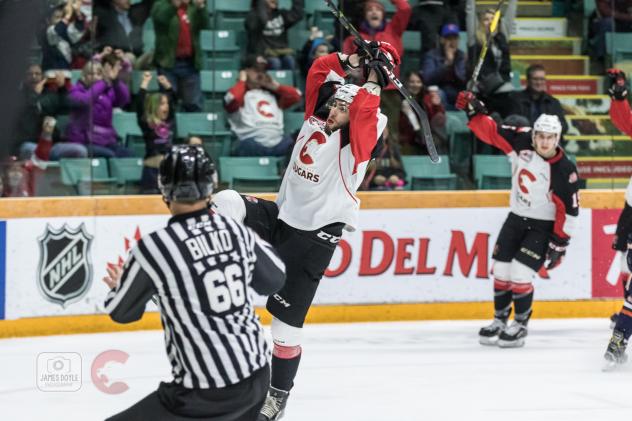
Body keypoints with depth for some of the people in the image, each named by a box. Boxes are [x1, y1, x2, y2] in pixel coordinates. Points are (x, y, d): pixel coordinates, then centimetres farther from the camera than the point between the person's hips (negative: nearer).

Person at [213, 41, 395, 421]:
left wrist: (374, 80, -16)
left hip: (315, 235, -6)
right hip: (281, 215, 6)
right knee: (227, 204, -19)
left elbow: (365, 113, -29)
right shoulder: (316, 120, 7)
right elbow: (319, 73, 5)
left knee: (287, 316, -3)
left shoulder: (356, 139, -10)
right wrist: (353, 61, -2)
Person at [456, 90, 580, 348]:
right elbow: (493, 132, -2)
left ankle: (520, 325, 4)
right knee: (501, 271, 6)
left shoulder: (564, 170, -22)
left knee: (520, 275, -14)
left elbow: (569, 209, -18)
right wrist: (474, 111, -16)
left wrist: (560, 244, -16)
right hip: (516, 218, 5)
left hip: (543, 227, -5)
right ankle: (500, 320, 24)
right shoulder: (523, 143, -11)